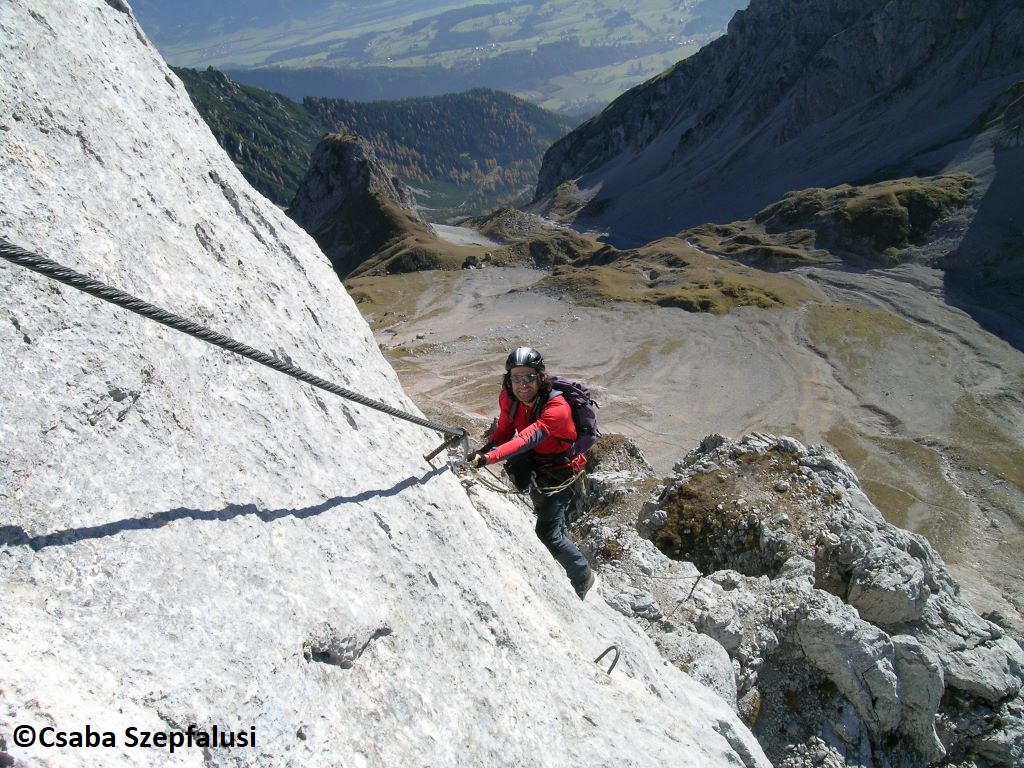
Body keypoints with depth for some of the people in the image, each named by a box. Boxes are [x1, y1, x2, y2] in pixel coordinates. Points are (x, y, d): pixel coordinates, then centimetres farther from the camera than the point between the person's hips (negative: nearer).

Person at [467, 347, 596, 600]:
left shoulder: (557, 408, -37)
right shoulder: (509, 399, -17)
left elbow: (528, 438, -50)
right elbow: (504, 431, -6)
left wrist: (489, 458, -62)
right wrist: (484, 450, -26)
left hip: (559, 474, -7)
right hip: (534, 470, 7)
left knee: (547, 534, -11)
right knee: (549, 520, 29)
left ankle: (583, 576, 16)